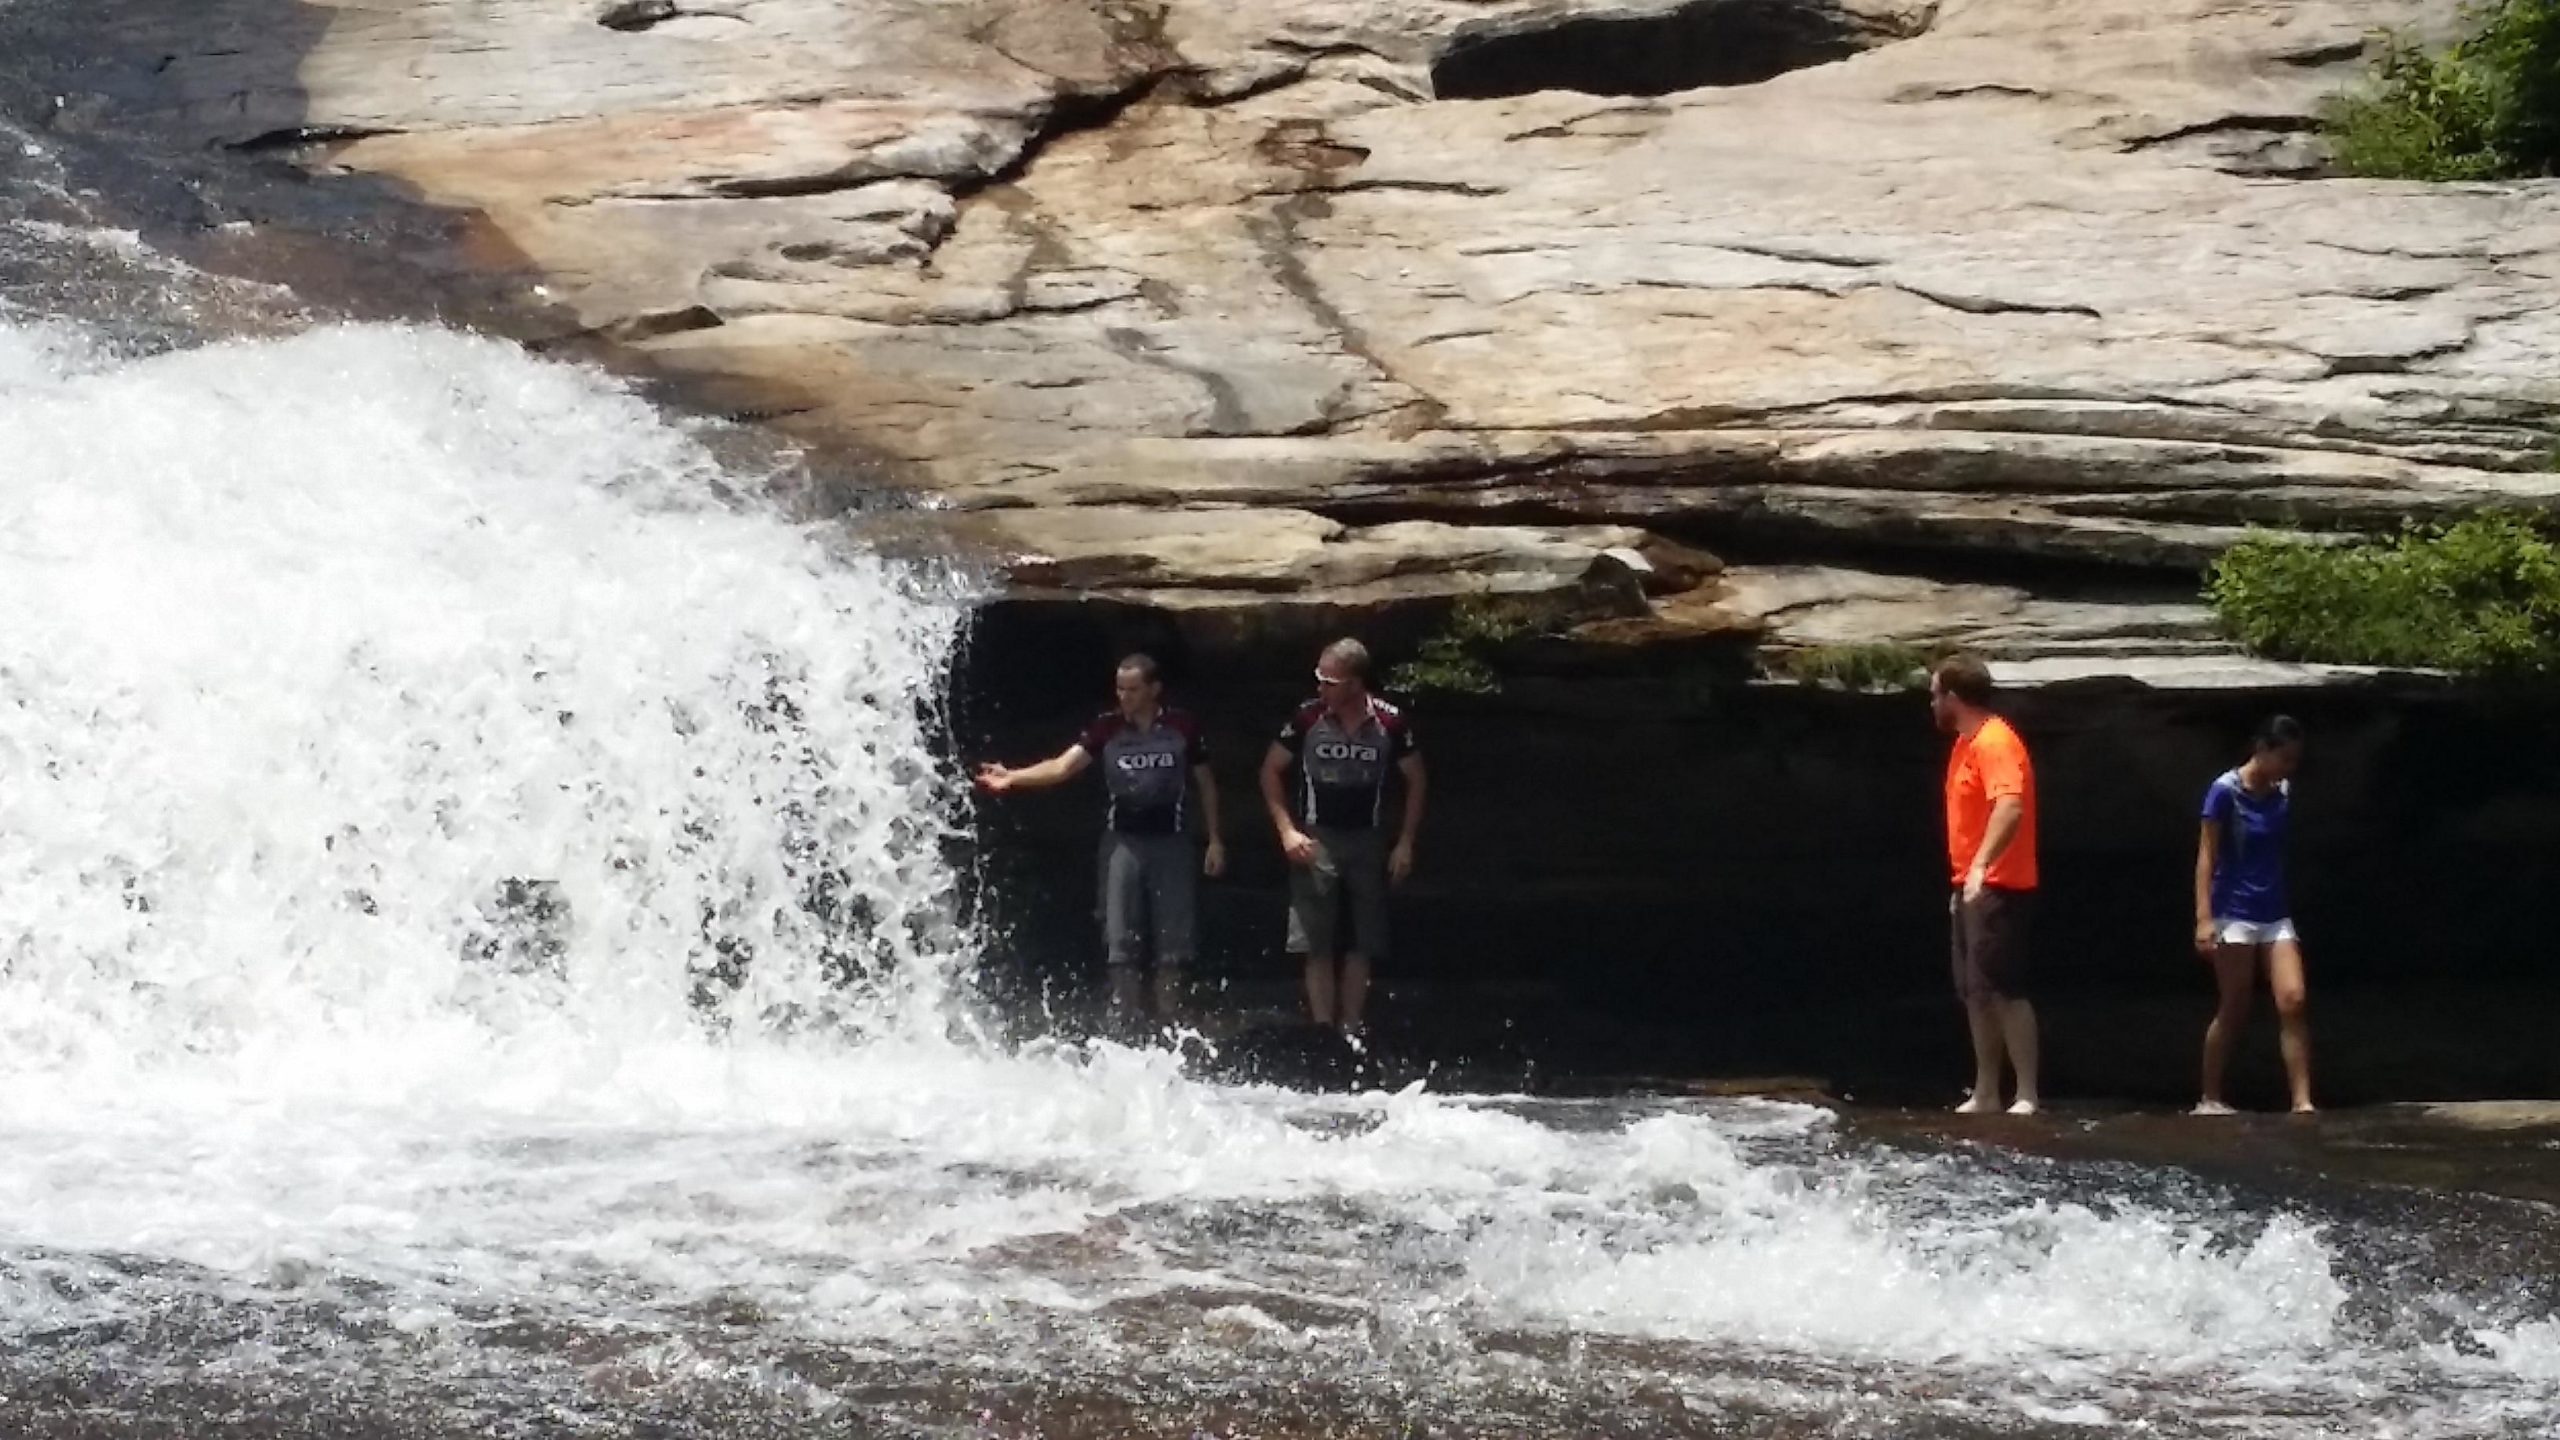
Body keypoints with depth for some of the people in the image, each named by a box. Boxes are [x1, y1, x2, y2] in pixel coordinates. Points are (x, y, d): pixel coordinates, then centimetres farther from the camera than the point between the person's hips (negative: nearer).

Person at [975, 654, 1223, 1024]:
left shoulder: (1183, 728, -1)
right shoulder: (1107, 727, -3)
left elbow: (1205, 784, 9)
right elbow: (1063, 765, -13)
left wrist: (1214, 839, 5)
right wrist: (1013, 777, -28)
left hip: (1171, 842, 0)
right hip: (1123, 841, 0)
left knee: (1172, 939, 3)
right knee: (1121, 940, -1)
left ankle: (1168, 1020, 11)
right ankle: (1123, 1022, 3)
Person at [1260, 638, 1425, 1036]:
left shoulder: (1390, 724, -7)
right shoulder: (1308, 718, -9)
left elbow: (1416, 780, 6)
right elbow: (1271, 770, 3)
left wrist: (1405, 842, 0)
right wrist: (1287, 830, -6)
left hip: (1368, 841, 1)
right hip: (1316, 840, -1)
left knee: (1362, 946, 4)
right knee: (1317, 946, -5)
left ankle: (1351, 1032, 11)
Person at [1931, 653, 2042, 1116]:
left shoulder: (1994, 742, -16)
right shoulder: (1966, 743, 17)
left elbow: (2010, 807, -31)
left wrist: (1980, 866, -43)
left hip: (1998, 887, -10)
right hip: (1972, 888, 10)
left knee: (2003, 990, -13)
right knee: (1975, 992, 11)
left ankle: (2027, 1096, -12)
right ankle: (1985, 1094, 16)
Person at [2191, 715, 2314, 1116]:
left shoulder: (2284, 793, 6)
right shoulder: (2225, 791, -11)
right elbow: (2207, 857, -11)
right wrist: (2204, 918, -17)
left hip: (2276, 913, 5)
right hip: (2234, 914, -5)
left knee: (2293, 1002, -7)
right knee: (2234, 1011, 0)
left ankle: (2302, 1102, -8)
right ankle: (2210, 1098, 13)